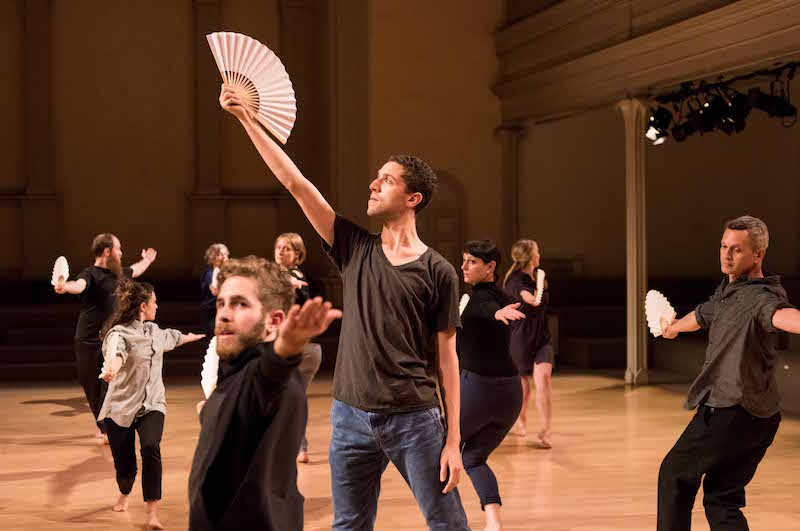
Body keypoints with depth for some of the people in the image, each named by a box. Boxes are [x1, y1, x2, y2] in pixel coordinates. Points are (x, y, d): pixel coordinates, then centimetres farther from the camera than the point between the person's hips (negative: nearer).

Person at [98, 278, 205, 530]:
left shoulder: (153, 330, 10)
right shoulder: (119, 333, -13)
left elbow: (170, 337, 36)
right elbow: (115, 351, -38)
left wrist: (189, 337, 56)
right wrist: (112, 367, -61)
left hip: (151, 405, 4)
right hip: (121, 406, -4)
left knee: (151, 448, -24)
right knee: (124, 461, 0)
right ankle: (124, 495, 39)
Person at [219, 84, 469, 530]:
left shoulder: (438, 272, -3)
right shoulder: (355, 250, 6)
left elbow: (447, 358, -2)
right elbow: (295, 182, 1)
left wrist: (453, 441, -6)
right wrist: (247, 120, -3)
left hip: (414, 419, -3)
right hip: (351, 416, 4)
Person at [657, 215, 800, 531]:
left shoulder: (758, 297, -19)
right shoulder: (727, 289, 12)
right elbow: (703, 315, 34)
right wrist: (674, 327, 54)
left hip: (731, 410, -9)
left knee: (675, 475, 9)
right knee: (721, 499, 12)